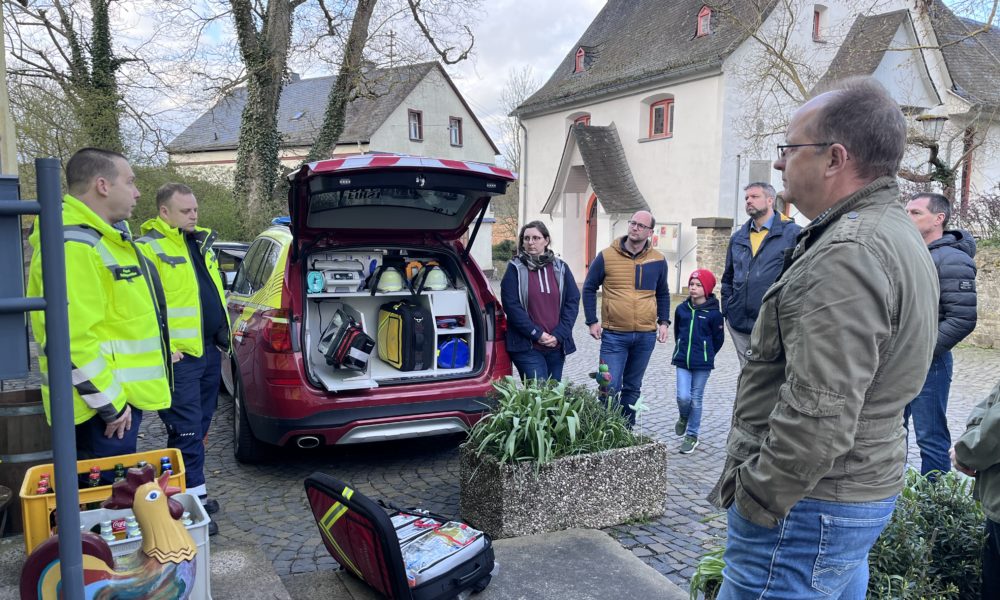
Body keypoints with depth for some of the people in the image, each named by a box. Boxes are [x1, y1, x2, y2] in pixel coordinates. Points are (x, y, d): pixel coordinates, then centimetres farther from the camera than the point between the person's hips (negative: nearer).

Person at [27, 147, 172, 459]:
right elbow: (72, 339, -25)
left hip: (120, 395, 10)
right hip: (101, 404, -10)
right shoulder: (72, 246, -19)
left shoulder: (106, 238, 16)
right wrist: (109, 403, -20)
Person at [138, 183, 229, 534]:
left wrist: (223, 336, 17)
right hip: (179, 357, -8)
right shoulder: (149, 248, -10)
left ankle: (193, 493, 28)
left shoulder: (201, 242, 15)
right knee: (187, 431, -4)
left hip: (210, 351, 8)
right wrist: (165, 347, -20)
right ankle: (193, 498, 4)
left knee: (199, 427, 16)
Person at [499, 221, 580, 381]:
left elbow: (573, 301, 4)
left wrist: (558, 335, -7)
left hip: (556, 346, 4)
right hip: (527, 347, -4)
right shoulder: (515, 269, -1)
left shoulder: (560, 268, 8)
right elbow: (511, 305, -9)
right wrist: (537, 334, -13)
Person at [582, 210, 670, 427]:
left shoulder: (658, 260, 5)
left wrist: (663, 322, 7)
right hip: (614, 335, -3)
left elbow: (662, 294, 18)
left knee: (633, 387, 13)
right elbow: (589, 289, 4)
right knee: (610, 388, -6)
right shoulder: (607, 256, -3)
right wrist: (592, 322, -3)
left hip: (646, 336, 3)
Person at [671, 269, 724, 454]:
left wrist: (705, 356, 9)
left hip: (702, 364, -2)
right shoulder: (681, 309, 1)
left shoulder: (713, 313, -9)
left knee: (696, 400, 7)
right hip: (682, 361, 2)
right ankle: (683, 417, 27)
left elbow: (718, 339, 1)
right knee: (683, 396, -7)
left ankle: (692, 435, 21)